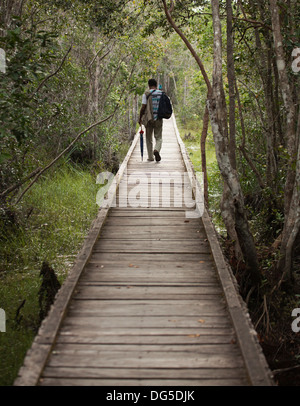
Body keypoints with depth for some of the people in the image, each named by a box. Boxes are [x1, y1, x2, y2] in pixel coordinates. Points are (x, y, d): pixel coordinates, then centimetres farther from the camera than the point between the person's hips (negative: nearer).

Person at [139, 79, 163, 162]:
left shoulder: (146, 94, -6)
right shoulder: (162, 94, 3)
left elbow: (143, 108, -9)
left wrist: (140, 118, 3)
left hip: (149, 119, -2)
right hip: (159, 119, 2)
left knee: (149, 139, 10)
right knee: (159, 138, 8)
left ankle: (150, 157, 12)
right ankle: (156, 150, -20)